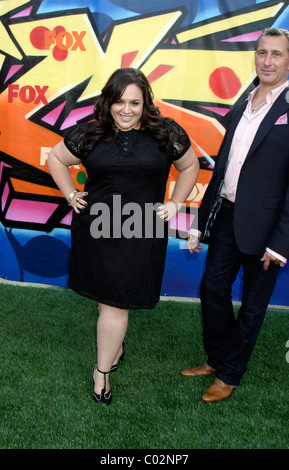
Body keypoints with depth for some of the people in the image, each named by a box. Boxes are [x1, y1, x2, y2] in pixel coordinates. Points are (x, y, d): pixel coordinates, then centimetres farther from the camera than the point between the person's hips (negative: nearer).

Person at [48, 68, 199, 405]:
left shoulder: (167, 134, -1)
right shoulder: (89, 135, 1)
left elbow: (190, 166, 14)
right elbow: (56, 158, 17)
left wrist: (176, 203, 5)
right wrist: (70, 195, 7)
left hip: (140, 233, -2)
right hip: (96, 229, 2)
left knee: (114, 304, 2)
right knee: (107, 298, 14)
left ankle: (103, 370, 22)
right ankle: (116, 345, 43)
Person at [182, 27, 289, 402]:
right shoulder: (239, 110, 12)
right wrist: (201, 224, 13)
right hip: (226, 216, 6)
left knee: (253, 303, 10)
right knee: (212, 289, 13)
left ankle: (230, 374, 28)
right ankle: (216, 359, 35)